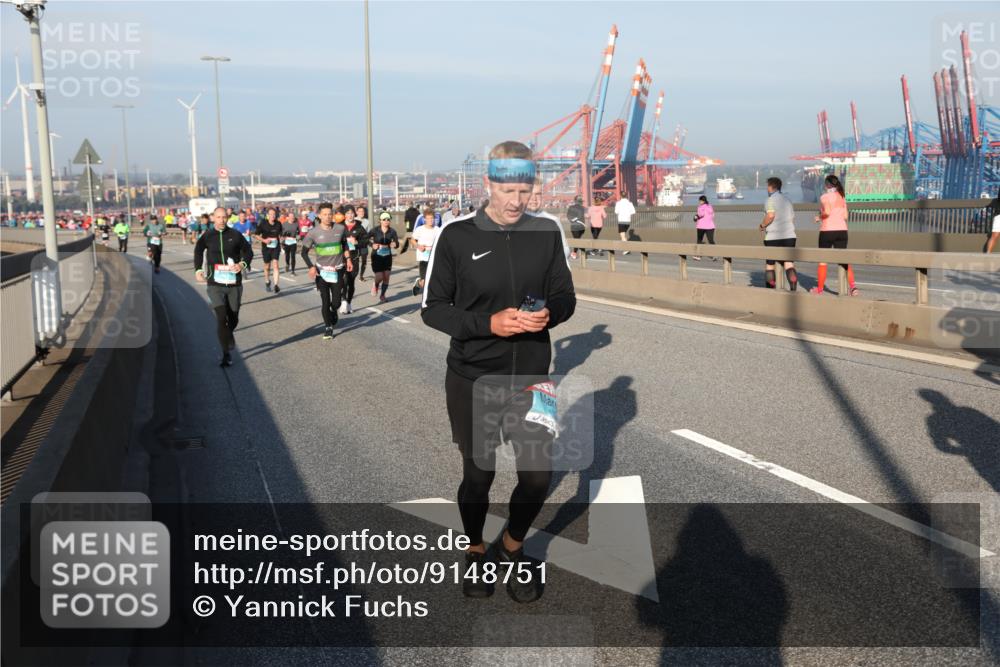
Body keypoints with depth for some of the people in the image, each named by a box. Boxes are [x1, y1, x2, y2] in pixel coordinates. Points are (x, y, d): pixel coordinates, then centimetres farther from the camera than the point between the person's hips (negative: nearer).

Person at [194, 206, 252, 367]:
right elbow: (198, 252, 17)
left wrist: (243, 264, -10)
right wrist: (198, 270, 3)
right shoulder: (206, 237, 1)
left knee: (233, 318, 12)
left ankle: (228, 335, 47)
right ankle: (226, 355, -5)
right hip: (215, 284, -1)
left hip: (234, 283, 1)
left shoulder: (235, 235, -1)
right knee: (221, 318, -12)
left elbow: (247, 251, 9)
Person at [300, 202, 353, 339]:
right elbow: (304, 252, -2)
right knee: (325, 301, -2)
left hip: (337, 270, 1)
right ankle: (328, 327, 15)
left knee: (336, 302, 2)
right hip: (321, 271, -1)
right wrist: (311, 267, -14)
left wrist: (348, 259, 11)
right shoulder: (314, 232, -10)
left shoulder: (340, 228, -5)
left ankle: (333, 313, 37)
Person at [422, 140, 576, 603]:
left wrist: (549, 313, -17)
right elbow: (432, 308, -6)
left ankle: (511, 548, 35)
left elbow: (565, 296, 7)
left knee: (537, 477, 4)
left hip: (530, 380, 2)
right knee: (478, 476, 13)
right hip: (472, 382, -2)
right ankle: (476, 552, 41)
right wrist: (488, 323, -22)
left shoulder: (548, 234, -1)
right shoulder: (456, 237, -9)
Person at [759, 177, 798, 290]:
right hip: (789, 235, 5)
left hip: (773, 237, -5)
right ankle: (793, 288, -20)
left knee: (770, 264, 8)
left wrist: (762, 225, -5)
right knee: (789, 263, -3)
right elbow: (793, 218, 20)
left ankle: (771, 289, 10)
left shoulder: (771, 199, -5)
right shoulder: (787, 200, 16)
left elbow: (771, 215, -20)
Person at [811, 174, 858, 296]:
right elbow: (845, 216, 10)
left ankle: (819, 288, 16)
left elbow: (827, 212, -23)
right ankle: (853, 286, -12)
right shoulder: (842, 197, 11)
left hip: (827, 231, -5)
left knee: (822, 260, 8)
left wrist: (819, 217, -5)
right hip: (842, 230, 5)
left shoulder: (825, 197, -8)